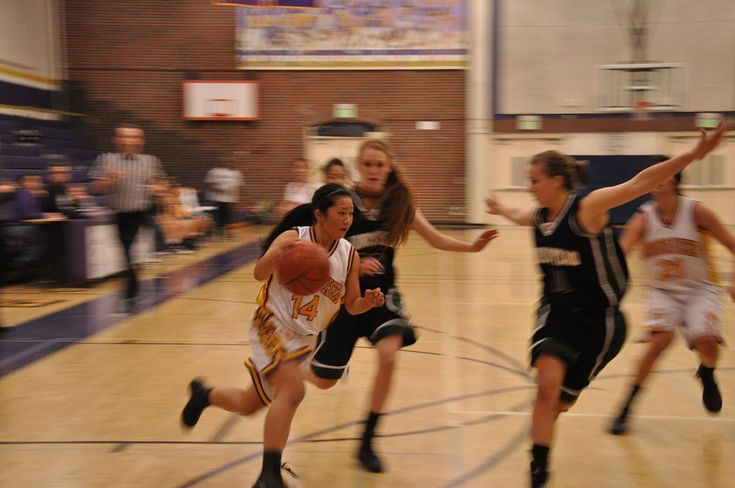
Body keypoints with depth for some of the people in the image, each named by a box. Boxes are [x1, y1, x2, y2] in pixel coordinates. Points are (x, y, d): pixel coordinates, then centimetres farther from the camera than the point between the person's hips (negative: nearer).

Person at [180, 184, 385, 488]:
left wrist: (369, 301, -17)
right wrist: (275, 254, -49)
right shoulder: (294, 238, -16)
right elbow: (259, 274, -29)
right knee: (293, 389, -29)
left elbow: (351, 305, 4)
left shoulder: (349, 255, -3)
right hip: (272, 324, -6)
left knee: (250, 406, 15)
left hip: (302, 338, 6)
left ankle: (203, 394, 46)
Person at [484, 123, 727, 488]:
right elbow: (520, 216, 27)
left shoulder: (586, 208, -18)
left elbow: (641, 183, -25)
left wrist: (694, 154, -33)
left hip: (596, 319, -4)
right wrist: (501, 209, 47)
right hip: (557, 312, 4)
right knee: (547, 384, -16)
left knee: (559, 399, 3)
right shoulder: (538, 215, 1)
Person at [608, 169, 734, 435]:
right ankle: (626, 409, -9)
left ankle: (707, 376, 17)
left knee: (707, 341, -23)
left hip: (699, 288, 0)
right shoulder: (643, 219, -9)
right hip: (662, 291, 0)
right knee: (660, 341, -23)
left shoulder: (696, 212, -11)